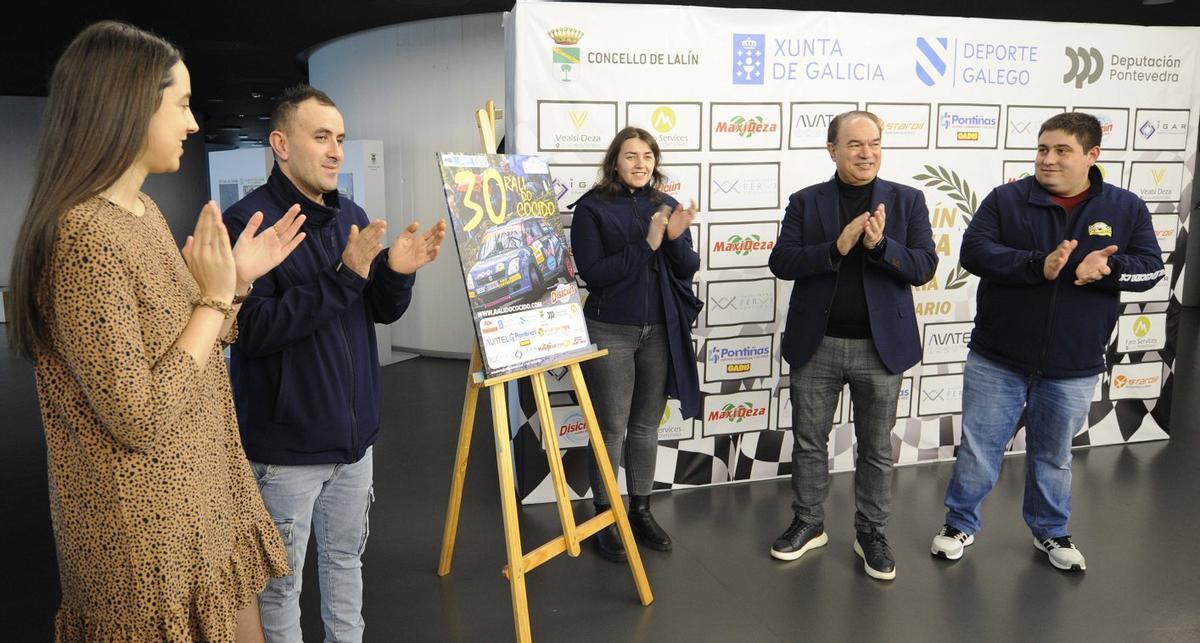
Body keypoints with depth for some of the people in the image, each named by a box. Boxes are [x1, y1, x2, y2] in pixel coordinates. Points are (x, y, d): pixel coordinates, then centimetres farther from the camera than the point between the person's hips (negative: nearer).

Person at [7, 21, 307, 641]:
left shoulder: (143, 212, 6)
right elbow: (141, 419, -24)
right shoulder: (83, 239, -24)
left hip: (201, 497, 9)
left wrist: (237, 280, 2)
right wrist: (215, 298, -19)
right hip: (148, 531, -9)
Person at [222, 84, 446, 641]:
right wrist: (343, 276, -28)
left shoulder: (352, 217, 6)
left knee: (346, 558, 22)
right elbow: (253, 330, -24)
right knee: (280, 580, 10)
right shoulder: (248, 221, -15)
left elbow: (382, 312, 10)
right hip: (286, 445, -6)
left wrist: (397, 272, -11)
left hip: (355, 432, 6)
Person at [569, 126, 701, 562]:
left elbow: (689, 270, 3)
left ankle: (641, 511, 29)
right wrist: (647, 245, -20)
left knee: (647, 426, 14)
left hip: (661, 331, 4)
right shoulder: (592, 208, -6)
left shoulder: (666, 207, 6)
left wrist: (676, 239, -17)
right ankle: (604, 518, 18)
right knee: (612, 428, 3)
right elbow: (591, 274, -14)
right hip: (610, 332, -4)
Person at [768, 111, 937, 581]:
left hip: (880, 346, 0)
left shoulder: (907, 201, 0)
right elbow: (781, 262, -8)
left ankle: (871, 532, 28)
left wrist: (880, 245, -24)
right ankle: (808, 523, 31)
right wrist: (837, 247, -22)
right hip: (815, 344, 1)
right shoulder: (805, 202, 1)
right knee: (809, 441, 13)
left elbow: (923, 267, -7)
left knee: (876, 447, 11)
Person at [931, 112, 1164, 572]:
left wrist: (1106, 269, -23)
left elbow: (1150, 266, -1)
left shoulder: (1125, 208, 0)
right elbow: (974, 251, -14)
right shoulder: (1006, 199, -5)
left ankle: (1051, 531, 39)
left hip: (1073, 369, 2)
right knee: (978, 447, 8)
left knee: (1054, 455, 18)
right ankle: (960, 523, 28)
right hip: (996, 360, -1)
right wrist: (1038, 265, -27)